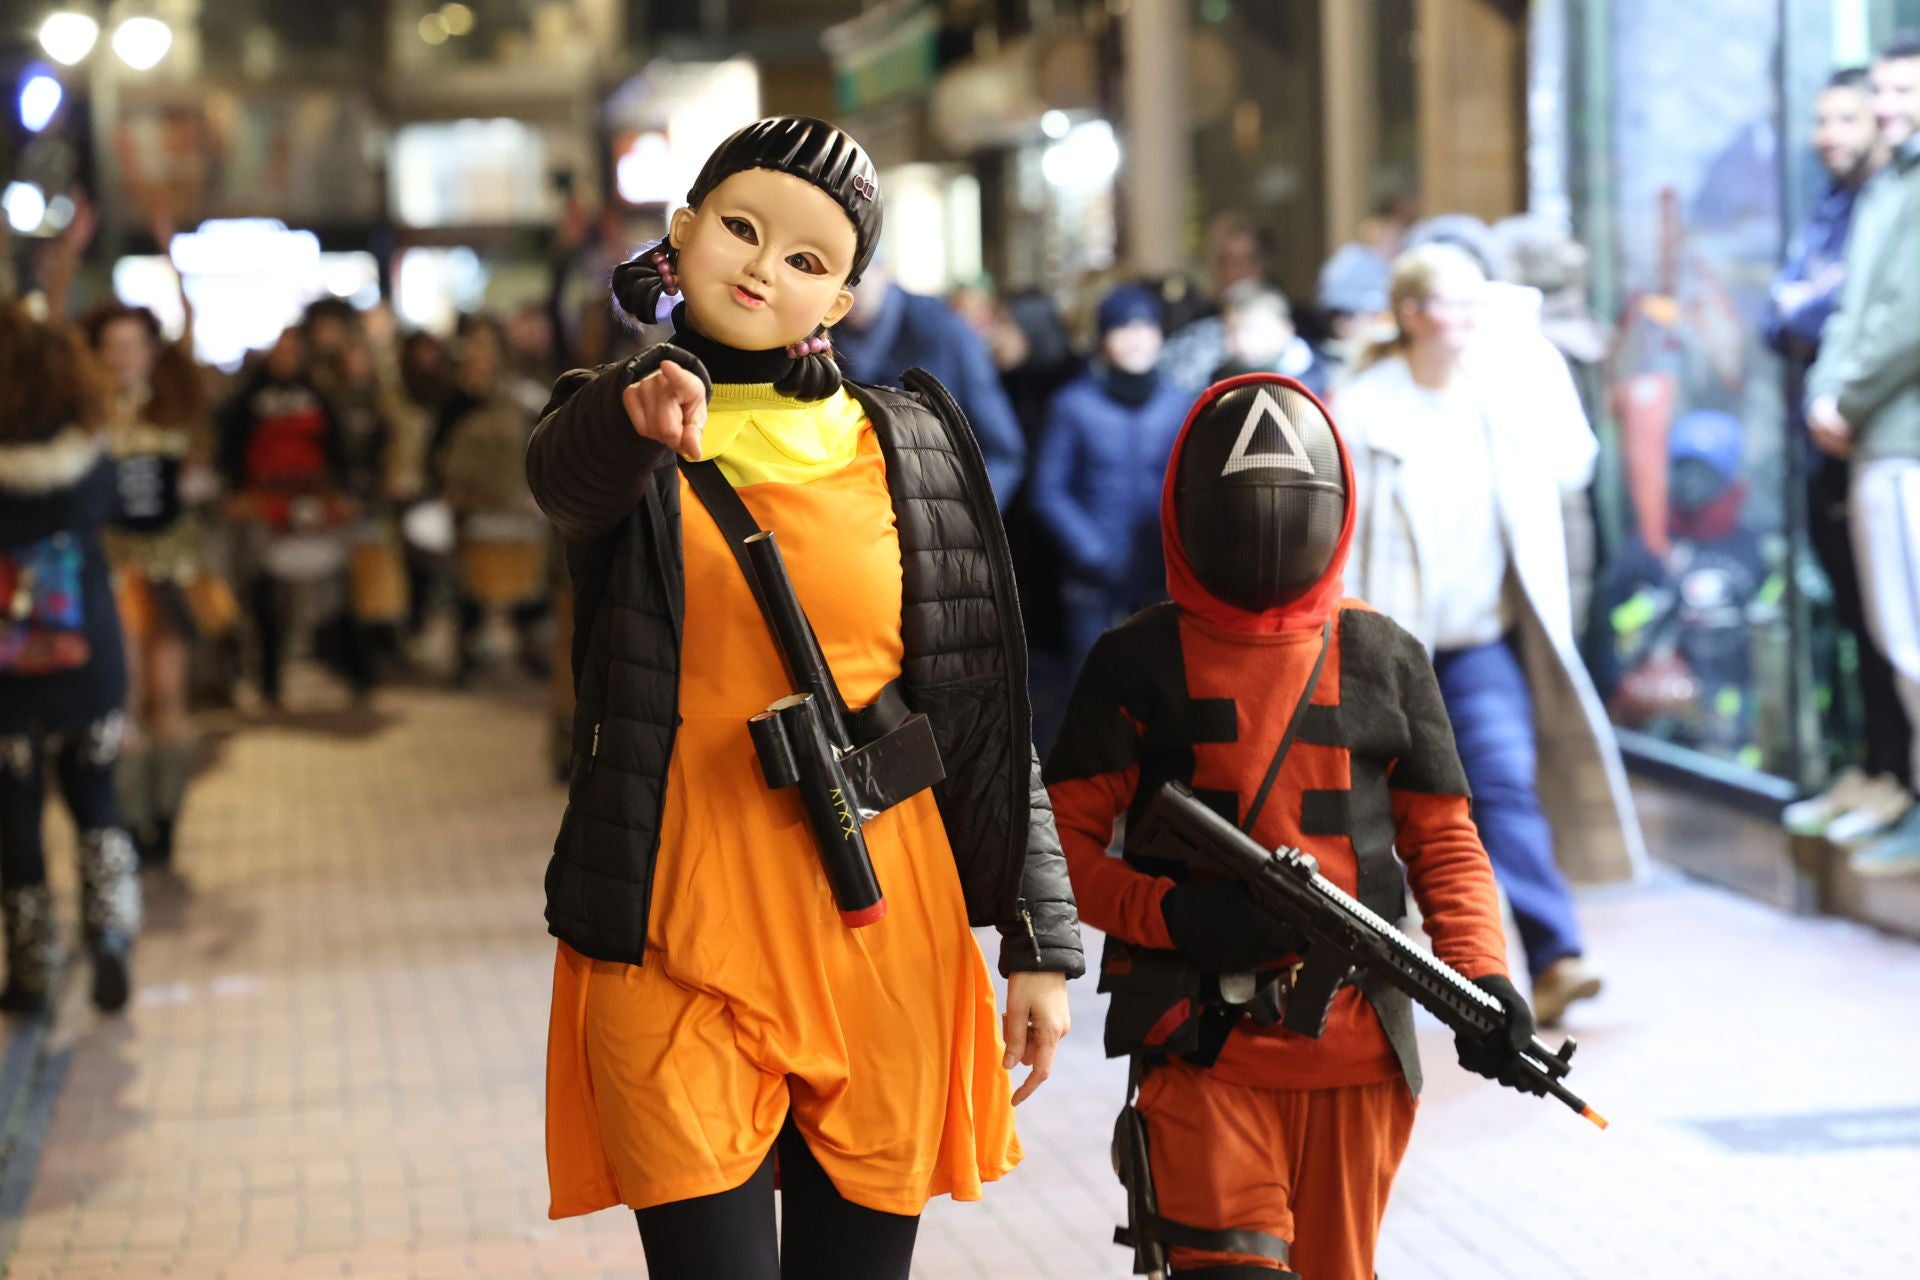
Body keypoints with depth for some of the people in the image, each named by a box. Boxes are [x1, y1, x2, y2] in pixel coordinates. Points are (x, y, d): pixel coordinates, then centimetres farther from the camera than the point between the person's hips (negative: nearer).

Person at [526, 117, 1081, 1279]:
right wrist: (639, 407, -45)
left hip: (884, 935, 2)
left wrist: (1043, 940, 2)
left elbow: (989, 712, 7)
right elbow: (564, 476, -22)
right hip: (677, 941, -2)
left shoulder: (912, 449, 8)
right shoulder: (609, 432, 4)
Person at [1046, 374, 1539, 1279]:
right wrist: (1169, 913, -16)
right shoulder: (1137, 662, 3)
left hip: (1356, 1045, 3)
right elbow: (1061, 837, 1)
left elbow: (1442, 836, 12)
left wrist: (1479, 972, -4)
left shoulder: (1386, 659, 10)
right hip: (1200, 1043, -3)